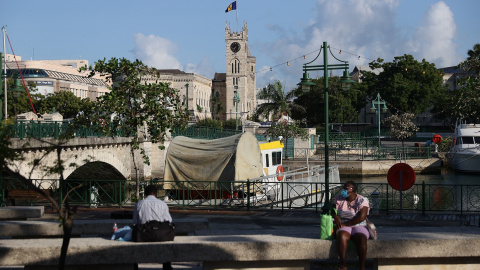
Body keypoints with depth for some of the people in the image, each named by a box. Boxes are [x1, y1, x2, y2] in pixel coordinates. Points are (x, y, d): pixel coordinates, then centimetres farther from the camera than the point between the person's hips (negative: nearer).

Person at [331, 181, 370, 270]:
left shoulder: (362, 200, 0)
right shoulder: (338, 199, 12)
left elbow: (361, 217, -11)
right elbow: (332, 210, 6)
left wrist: (344, 224, -15)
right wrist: (336, 217, -19)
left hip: (359, 227, -1)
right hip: (343, 227, 1)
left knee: (361, 239, -36)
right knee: (342, 236, -36)